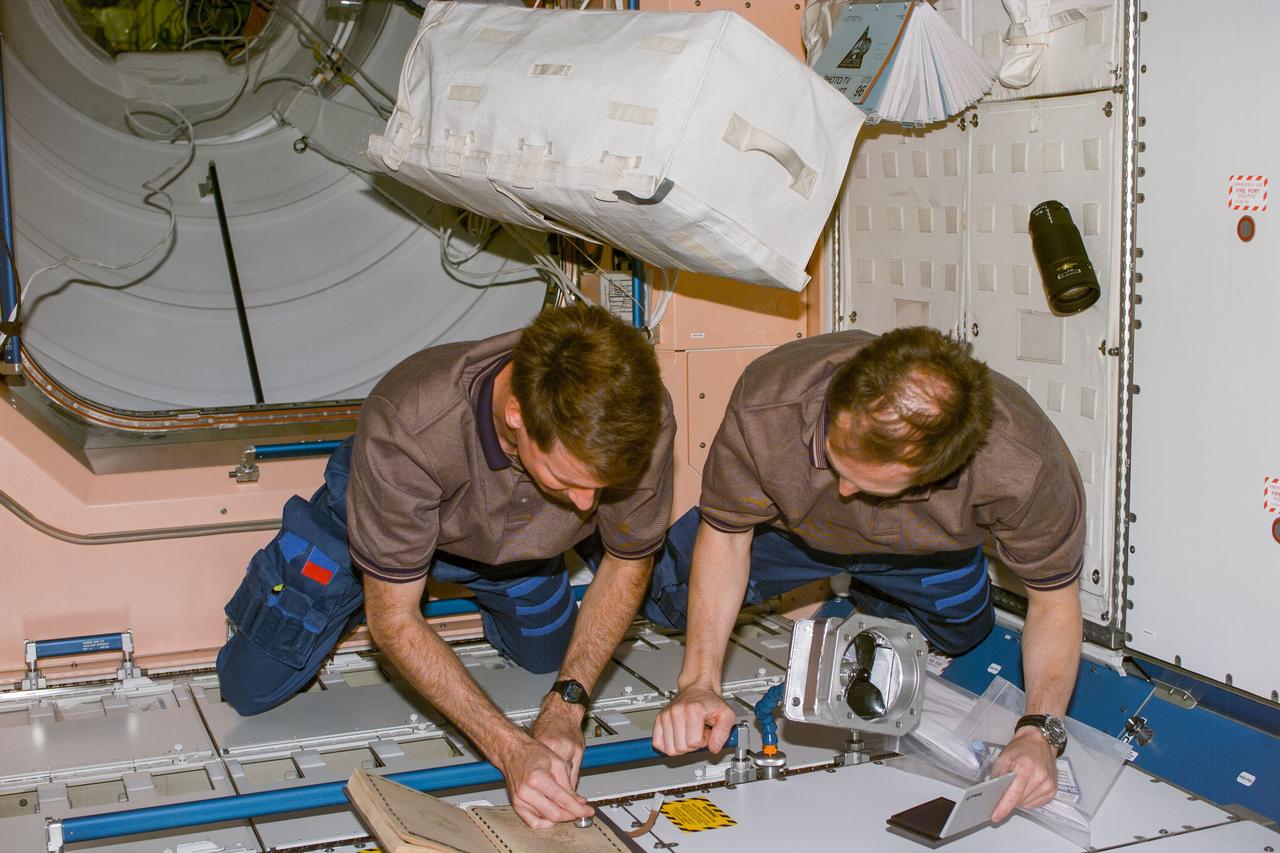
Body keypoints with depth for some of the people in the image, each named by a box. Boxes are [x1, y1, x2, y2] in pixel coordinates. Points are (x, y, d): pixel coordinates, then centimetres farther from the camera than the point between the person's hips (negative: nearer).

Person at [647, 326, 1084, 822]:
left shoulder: (1025, 465, -44)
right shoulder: (766, 403, -44)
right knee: (667, 600, -2)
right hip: (791, 524, 0)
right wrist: (699, 683, -34)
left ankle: (865, 596, 36)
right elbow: (726, 533, -25)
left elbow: (1053, 600, -26)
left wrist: (1039, 732, -41)